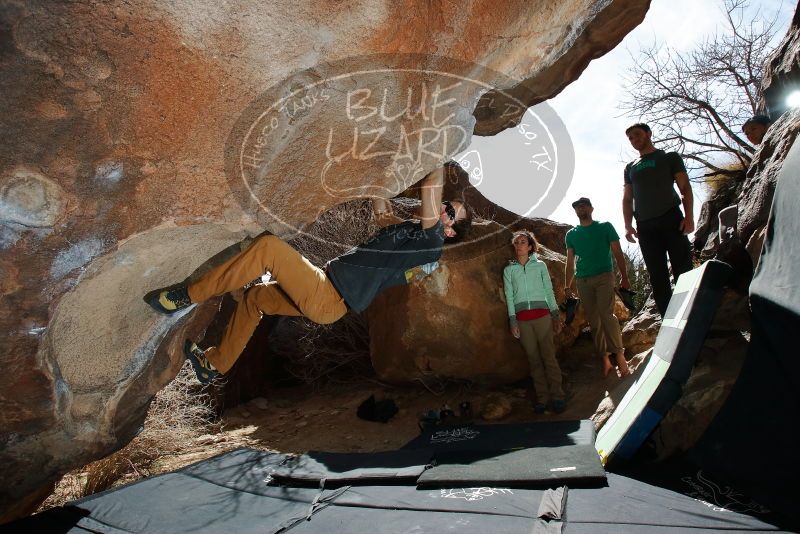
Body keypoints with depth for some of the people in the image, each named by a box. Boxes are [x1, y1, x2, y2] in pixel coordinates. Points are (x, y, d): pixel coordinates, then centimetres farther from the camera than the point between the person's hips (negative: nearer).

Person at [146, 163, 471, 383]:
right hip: (322, 293, 10)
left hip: (327, 300, -10)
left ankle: (185, 297, -8)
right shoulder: (406, 230, 15)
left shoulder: (430, 242, -11)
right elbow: (380, 207, 27)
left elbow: (430, 187, -18)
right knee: (255, 298, 22)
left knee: (268, 246, -17)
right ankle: (216, 363, 33)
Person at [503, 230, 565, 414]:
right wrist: (513, 321, 1)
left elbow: (549, 291, 10)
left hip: (542, 314, -1)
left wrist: (556, 316, 5)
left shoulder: (540, 265, 10)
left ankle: (557, 397, -1)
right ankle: (542, 398, 7)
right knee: (533, 359, 2)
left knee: (549, 356, -6)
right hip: (522, 318, 1)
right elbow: (509, 296, 7)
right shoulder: (508, 270, 11)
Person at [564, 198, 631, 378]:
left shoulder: (605, 227, 7)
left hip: (604, 277, -3)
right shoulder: (571, 234, 14)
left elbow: (618, 253, 4)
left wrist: (624, 277, -4)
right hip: (582, 282, 3)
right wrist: (567, 285, 8)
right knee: (594, 321, 2)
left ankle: (619, 355, -14)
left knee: (606, 314, -20)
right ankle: (605, 359, 6)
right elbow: (570, 262, 15)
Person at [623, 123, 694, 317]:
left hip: (671, 219, -3)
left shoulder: (669, 157, 13)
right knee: (658, 279, 0)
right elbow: (627, 199, 17)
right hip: (645, 226, 3)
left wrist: (689, 216, -10)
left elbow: (685, 188, 5)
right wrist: (628, 225, 2)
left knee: (683, 272, -9)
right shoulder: (630, 168, 22)